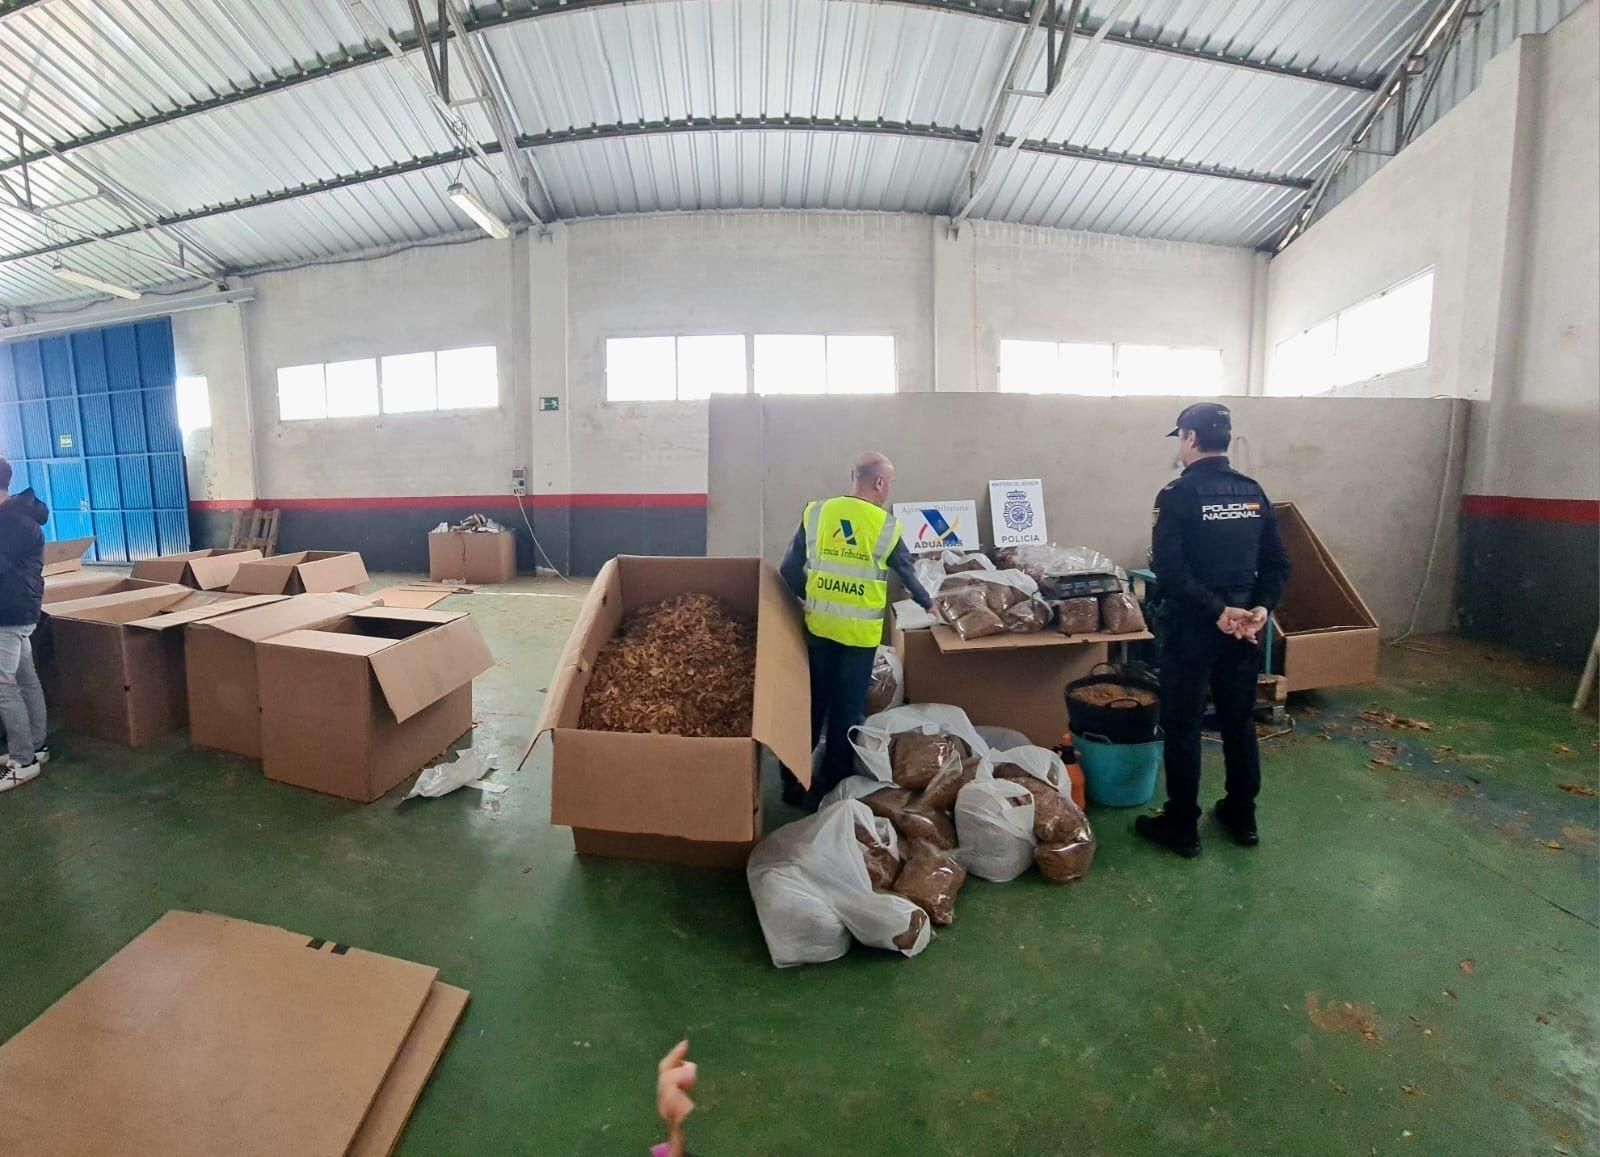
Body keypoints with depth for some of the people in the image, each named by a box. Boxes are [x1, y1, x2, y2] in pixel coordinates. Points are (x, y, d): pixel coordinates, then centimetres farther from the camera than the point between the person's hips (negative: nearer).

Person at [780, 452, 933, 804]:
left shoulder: (816, 513, -1)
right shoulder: (886, 526, -7)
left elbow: (789, 570, 0)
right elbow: (906, 574, 6)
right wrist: (927, 603, 24)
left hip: (818, 625, 3)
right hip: (860, 631, -3)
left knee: (811, 702, 15)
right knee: (848, 708, 11)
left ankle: (793, 781, 23)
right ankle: (833, 783, 23)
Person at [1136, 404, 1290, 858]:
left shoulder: (1177, 495, -13)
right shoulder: (1253, 492, 8)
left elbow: (1169, 571, -22)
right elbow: (1277, 562, 6)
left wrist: (1216, 611, -17)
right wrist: (1261, 607, -4)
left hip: (1193, 627, -6)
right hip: (1243, 625, 7)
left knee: (1182, 727, 4)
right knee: (1240, 721, 17)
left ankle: (1182, 826, 14)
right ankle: (1242, 818, 30)